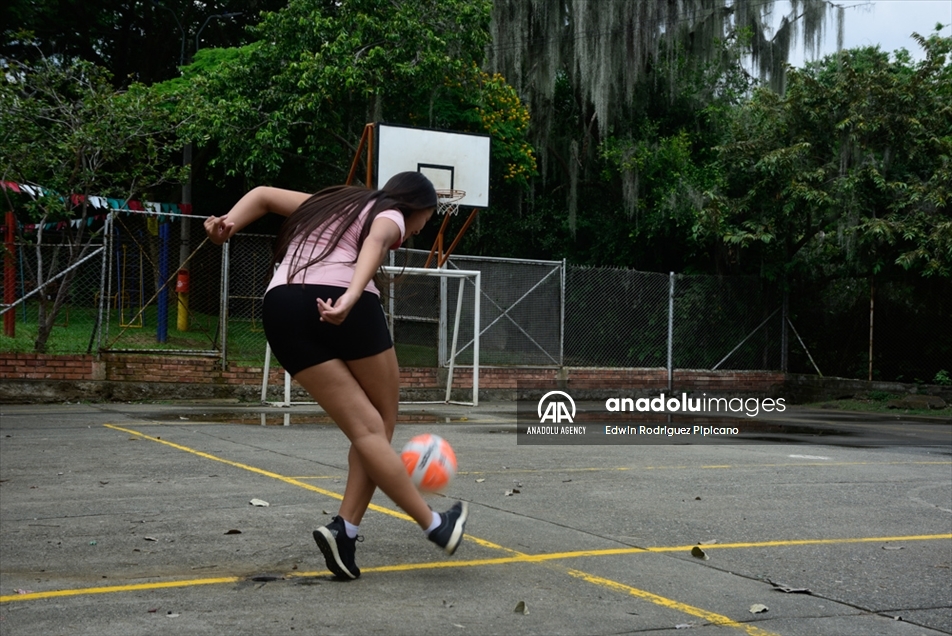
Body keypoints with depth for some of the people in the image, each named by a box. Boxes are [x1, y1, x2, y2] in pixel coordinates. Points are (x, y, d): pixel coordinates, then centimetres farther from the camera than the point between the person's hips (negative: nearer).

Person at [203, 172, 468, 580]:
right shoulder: (390, 216, 13)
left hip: (281, 306, 5)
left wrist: (228, 223, 12)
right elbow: (374, 245, -11)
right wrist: (351, 297, -29)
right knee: (383, 420, 8)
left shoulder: (332, 203, 34)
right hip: (343, 308, -5)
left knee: (366, 428, 4)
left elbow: (263, 194, 30)